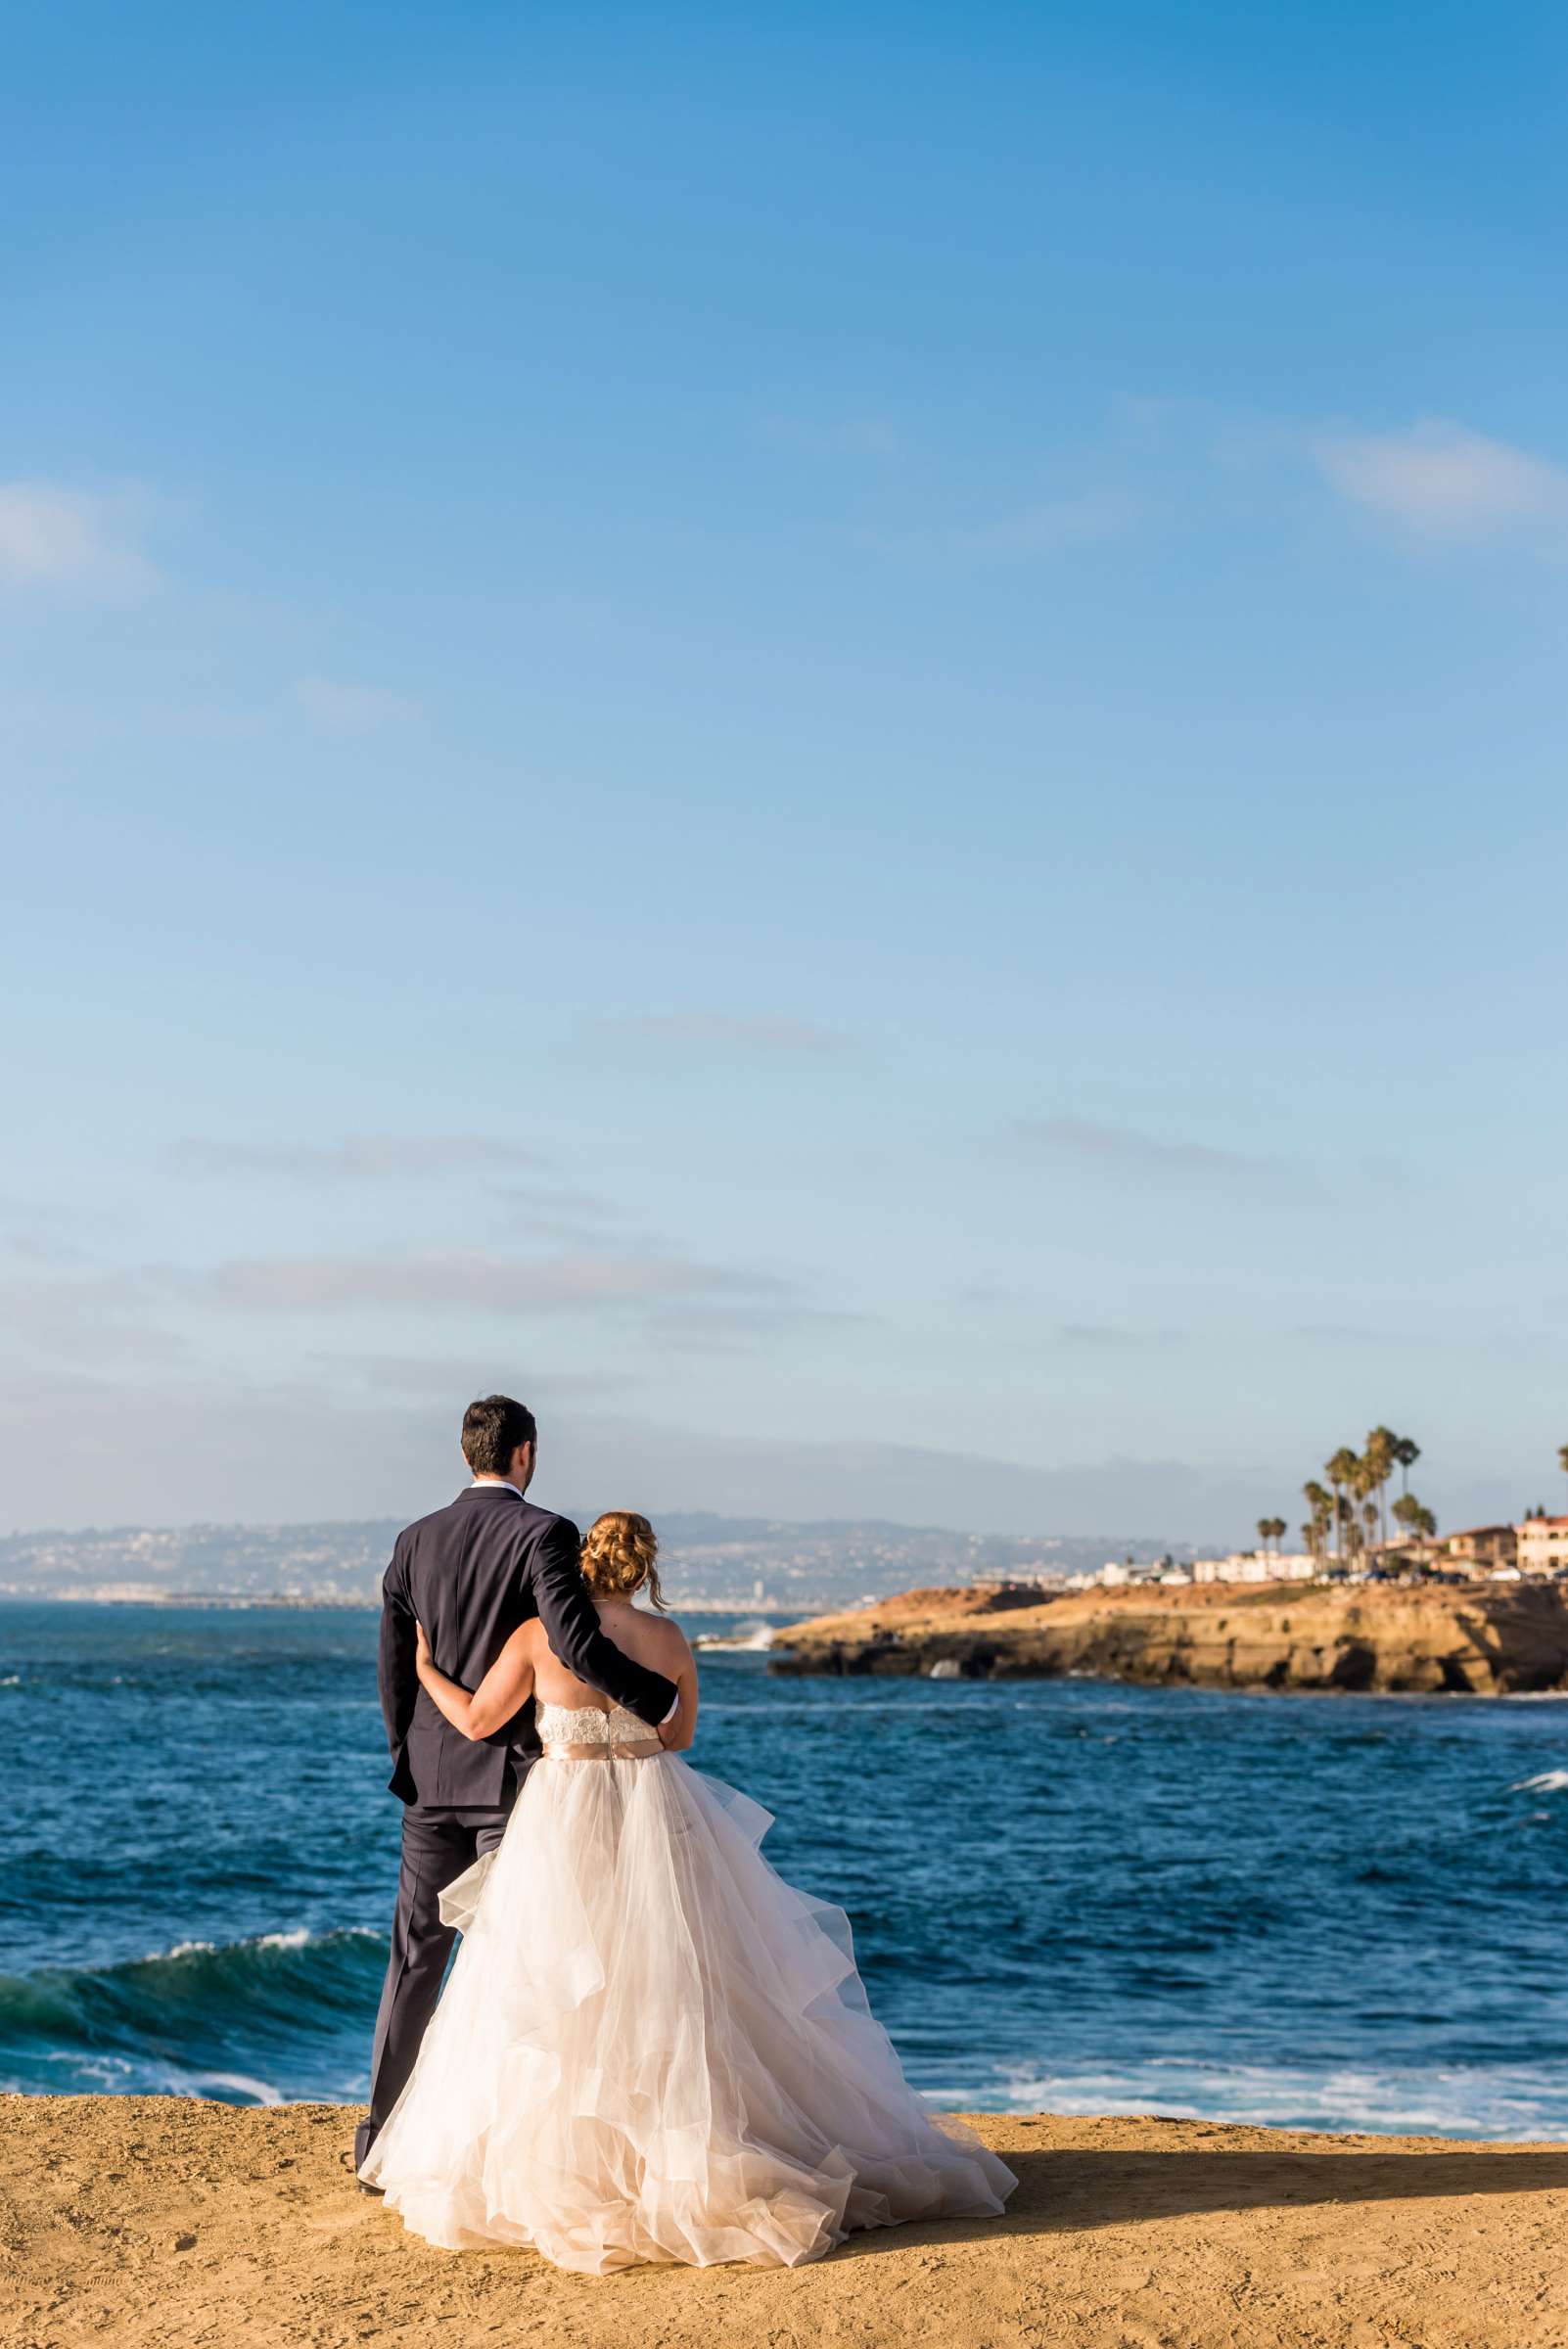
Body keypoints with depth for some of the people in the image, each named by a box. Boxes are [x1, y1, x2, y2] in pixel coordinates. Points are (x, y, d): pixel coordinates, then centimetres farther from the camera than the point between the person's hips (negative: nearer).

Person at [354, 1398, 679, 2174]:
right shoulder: (542, 1534, -11)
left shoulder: (416, 1541, 6)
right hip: (512, 1775, -5)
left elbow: (392, 1665, 9)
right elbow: (577, 1644, -24)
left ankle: (382, 2133, 14)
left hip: (431, 1776, 5)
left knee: (416, 1954, 12)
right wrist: (659, 1700, -12)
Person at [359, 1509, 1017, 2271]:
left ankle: (568, 2164, 6)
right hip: (658, 1820, 2)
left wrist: (425, 1670, 16)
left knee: (561, 2001, 6)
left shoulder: (538, 1635, -6)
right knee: (677, 1987, 9)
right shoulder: (669, 1639, 0)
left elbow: (476, 1722, 0)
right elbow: (678, 1739, 11)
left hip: (567, 1822, -2)